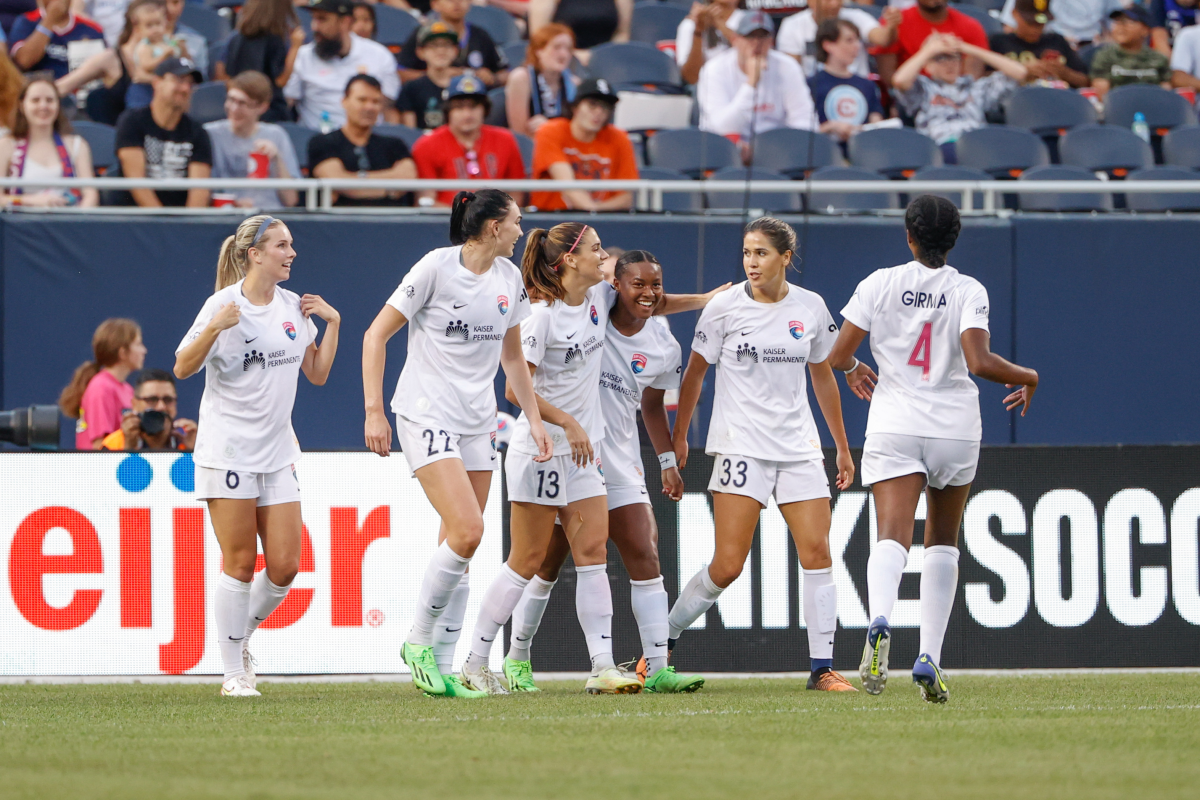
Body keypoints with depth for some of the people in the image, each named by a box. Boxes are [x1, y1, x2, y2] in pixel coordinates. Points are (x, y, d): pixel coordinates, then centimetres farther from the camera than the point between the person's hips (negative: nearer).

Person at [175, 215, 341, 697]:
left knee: (285, 564, -2)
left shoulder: (294, 307, 9)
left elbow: (317, 374, 15)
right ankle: (233, 671, 4)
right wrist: (215, 328, -25)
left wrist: (332, 323, 4)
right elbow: (182, 369, -10)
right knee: (240, 563, -6)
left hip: (277, 453, 5)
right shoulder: (224, 305, -9)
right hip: (227, 452, -5)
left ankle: (242, 634, 23)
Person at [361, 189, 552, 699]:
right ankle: (419, 642, -3)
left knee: (459, 548, 3)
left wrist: (534, 417, 14)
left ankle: (439, 670, 7)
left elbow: (512, 356, 21)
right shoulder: (436, 268, -12)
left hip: (478, 422, 7)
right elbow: (376, 336, -8)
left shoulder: (509, 277, 8)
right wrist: (373, 410, -13)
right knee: (467, 531, -20)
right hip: (427, 417, -7)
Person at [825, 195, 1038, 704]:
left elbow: (837, 356, 0)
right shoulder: (968, 291, -4)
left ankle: (880, 617, -45)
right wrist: (1027, 378, 2)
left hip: (894, 427, -1)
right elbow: (979, 362, -17)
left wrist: (854, 371, 24)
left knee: (892, 535, -13)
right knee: (943, 540, 17)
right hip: (955, 428, 1)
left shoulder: (879, 284, -1)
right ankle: (929, 658, 10)